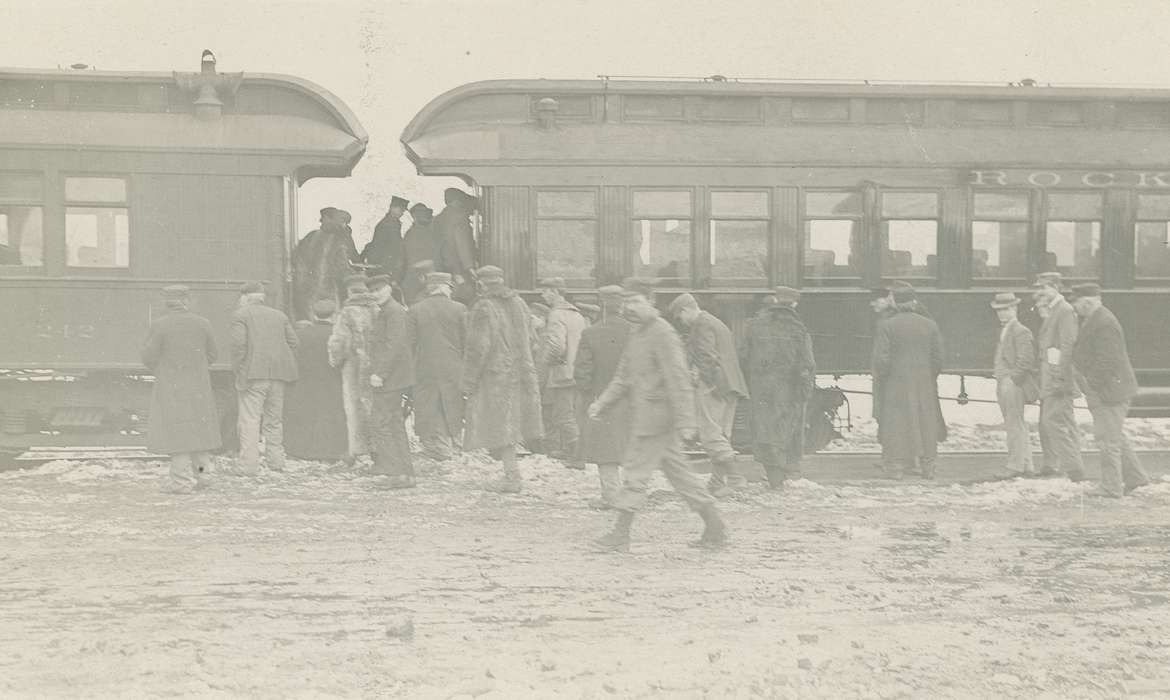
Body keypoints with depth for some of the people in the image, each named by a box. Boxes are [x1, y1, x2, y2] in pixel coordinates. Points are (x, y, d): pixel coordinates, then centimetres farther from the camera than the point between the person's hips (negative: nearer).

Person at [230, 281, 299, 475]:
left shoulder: (240, 315, 2)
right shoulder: (279, 315, 18)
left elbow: (238, 344, -10)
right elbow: (292, 342, 10)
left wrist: (238, 370, -4)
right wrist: (282, 366, 12)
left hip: (253, 374, -5)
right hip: (278, 375, 5)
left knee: (250, 419, -5)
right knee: (274, 419, 13)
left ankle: (249, 465, -9)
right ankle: (275, 462, 14)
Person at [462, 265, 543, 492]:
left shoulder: (483, 308, -13)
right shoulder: (518, 303, 8)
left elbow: (478, 348, -15)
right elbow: (529, 340, 14)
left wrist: (469, 380, -9)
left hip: (494, 373, -6)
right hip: (521, 373, 6)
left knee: (500, 425, 0)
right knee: (508, 424, 16)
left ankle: (512, 477, 0)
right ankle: (511, 473, 21)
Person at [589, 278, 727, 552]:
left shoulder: (662, 334, -14)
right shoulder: (636, 334, 16)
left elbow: (678, 380, -19)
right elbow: (624, 376, 21)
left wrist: (685, 421, -23)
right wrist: (602, 403, 11)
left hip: (655, 417, -10)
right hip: (643, 417, 10)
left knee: (635, 472, -5)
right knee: (677, 471, 13)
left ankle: (620, 535, 4)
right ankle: (715, 529, 20)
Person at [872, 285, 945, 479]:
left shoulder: (886, 326, -7)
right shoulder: (930, 325, 3)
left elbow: (881, 359, -11)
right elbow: (938, 357, 3)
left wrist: (882, 377, 5)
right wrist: (931, 377, 15)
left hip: (896, 383, -3)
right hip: (925, 384, 3)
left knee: (896, 424, 4)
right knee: (926, 424, 12)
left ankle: (895, 467, 4)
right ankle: (928, 467, 18)